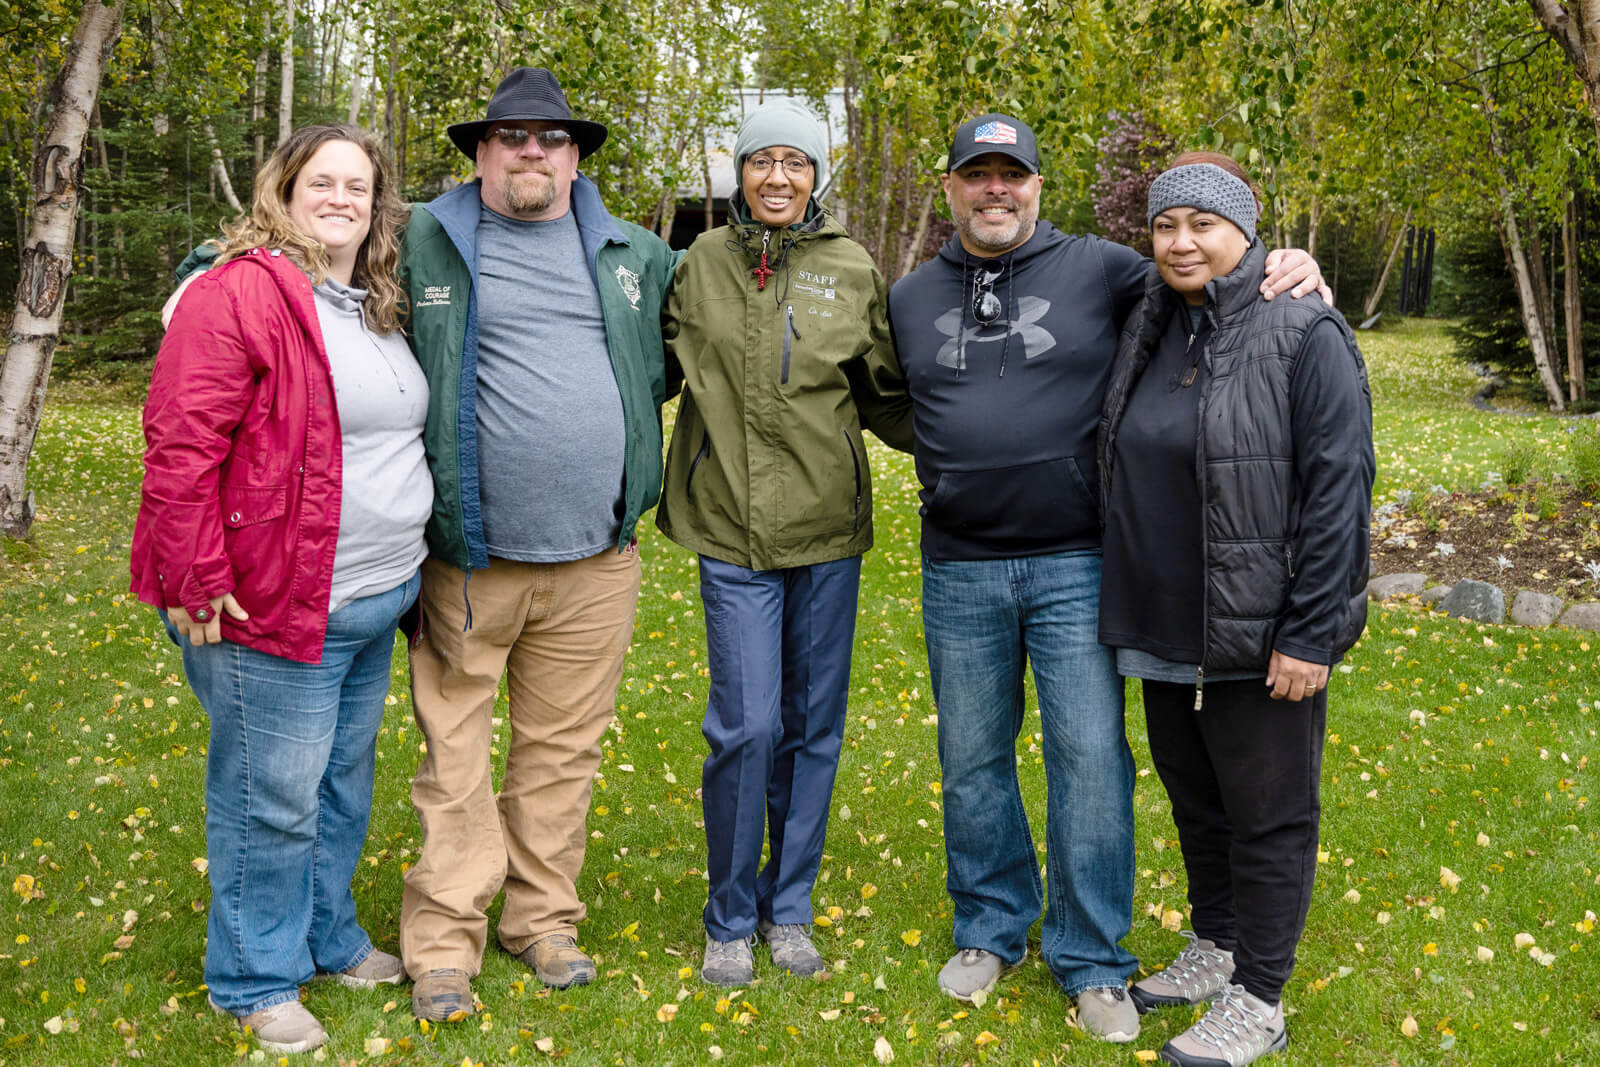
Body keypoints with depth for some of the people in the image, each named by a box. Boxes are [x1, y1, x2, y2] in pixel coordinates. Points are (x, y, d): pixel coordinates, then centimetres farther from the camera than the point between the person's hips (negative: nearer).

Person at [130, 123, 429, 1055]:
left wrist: (405, 566, 20)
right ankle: (257, 980, 21)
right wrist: (198, 584, -19)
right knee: (274, 798, 3)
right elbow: (179, 443, -19)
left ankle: (329, 937, 38)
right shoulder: (240, 293, -14)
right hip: (275, 606, -8)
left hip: (373, 603, 8)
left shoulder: (378, 309, 13)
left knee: (344, 780, 20)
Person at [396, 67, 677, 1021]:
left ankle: (544, 920, 27)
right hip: (468, 559, -3)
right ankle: (445, 942, 16)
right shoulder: (422, 245, 1)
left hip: (595, 560, 3)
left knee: (564, 749, 12)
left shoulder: (634, 255, 10)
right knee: (457, 756, 4)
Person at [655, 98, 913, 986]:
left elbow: (885, 399, 12)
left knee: (814, 723, 9)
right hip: (732, 529, -2)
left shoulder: (853, 271, 4)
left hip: (828, 525, 2)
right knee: (746, 725, -5)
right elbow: (659, 367, 13)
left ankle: (788, 906, 27)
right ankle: (731, 919, 15)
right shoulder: (701, 263, 3)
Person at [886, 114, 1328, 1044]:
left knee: (1091, 758, -1)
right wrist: (948, 469, 12)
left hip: (1075, 566, -3)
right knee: (973, 760, 12)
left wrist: (1288, 271, -13)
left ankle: (1092, 960, 15)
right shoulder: (911, 297, 11)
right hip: (961, 573, 3)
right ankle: (991, 930, 31)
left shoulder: (1101, 270, 0)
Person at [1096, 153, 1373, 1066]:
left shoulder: (1304, 334, -13)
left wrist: (1310, 635, -19)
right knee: (1195, 796, 20)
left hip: (1260, 637, -7)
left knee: (1267, 816, 6)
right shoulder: (1152, 331, 8)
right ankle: (1216, 951, 39)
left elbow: (1339, 488, -17)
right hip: (1165, 628, 7)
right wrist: (1126, 604, 16)